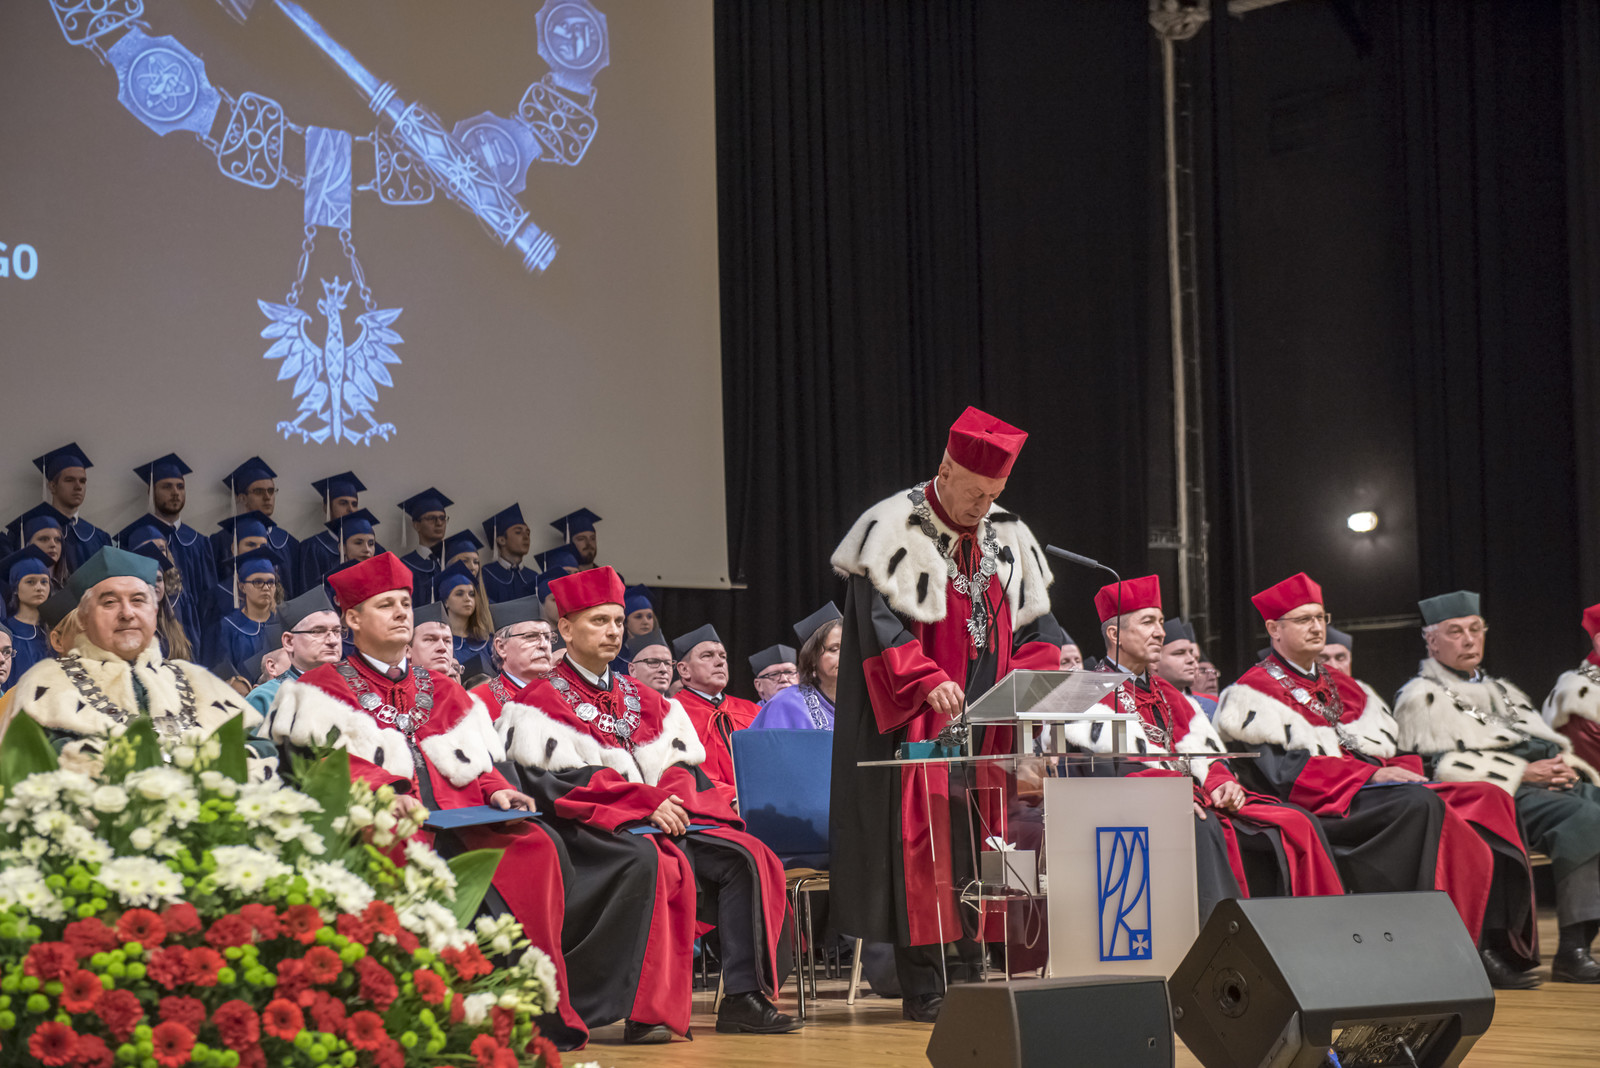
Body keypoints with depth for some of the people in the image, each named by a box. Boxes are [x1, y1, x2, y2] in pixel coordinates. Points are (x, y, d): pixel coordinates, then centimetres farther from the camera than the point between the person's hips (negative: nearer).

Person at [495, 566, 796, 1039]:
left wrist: (676, 798, -10)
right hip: (592, 830, -7)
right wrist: (648, 801, -19)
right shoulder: (542, 701, 2)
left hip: (662, 821, 7)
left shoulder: (643, 699, 22)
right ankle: (646, 1011, -39)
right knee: (650, 863, -38)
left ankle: (743, 998, -17)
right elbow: (563, 782, -10)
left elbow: (677, 766, 16)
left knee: (748, 858, -14)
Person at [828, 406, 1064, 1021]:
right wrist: (927, 680, -24)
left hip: (989, 720, 5)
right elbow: (878, 619, -12)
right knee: (923, 838, -9)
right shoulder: (894, 528, -5)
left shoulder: (1007, 537, 12)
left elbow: (1026, 627, 16)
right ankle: (923, 987, -7)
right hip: (918, 719, -5)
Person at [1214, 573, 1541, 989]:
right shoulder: (1255, 691, 3)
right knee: (1421, 806, -35)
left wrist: (1403, 768, -2)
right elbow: (1285, 769, -10)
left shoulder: (1340, 685, 27)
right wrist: (1371, 774, -15)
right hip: (1325, 805, -8)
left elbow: (1387, 744, 23)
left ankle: (1497, 942, -23)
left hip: (1379, 788, 8)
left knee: (1491, 802, -13)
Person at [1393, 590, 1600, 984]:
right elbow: (1439, 767, -8)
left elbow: (1553, 744, 28)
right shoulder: (1421, 697, 7)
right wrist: (1523, 773, -12)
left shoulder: (1500, 689, 32)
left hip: (1552, 785, 8)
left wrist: (1565, 766, 1)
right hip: (1499, 798, -7)